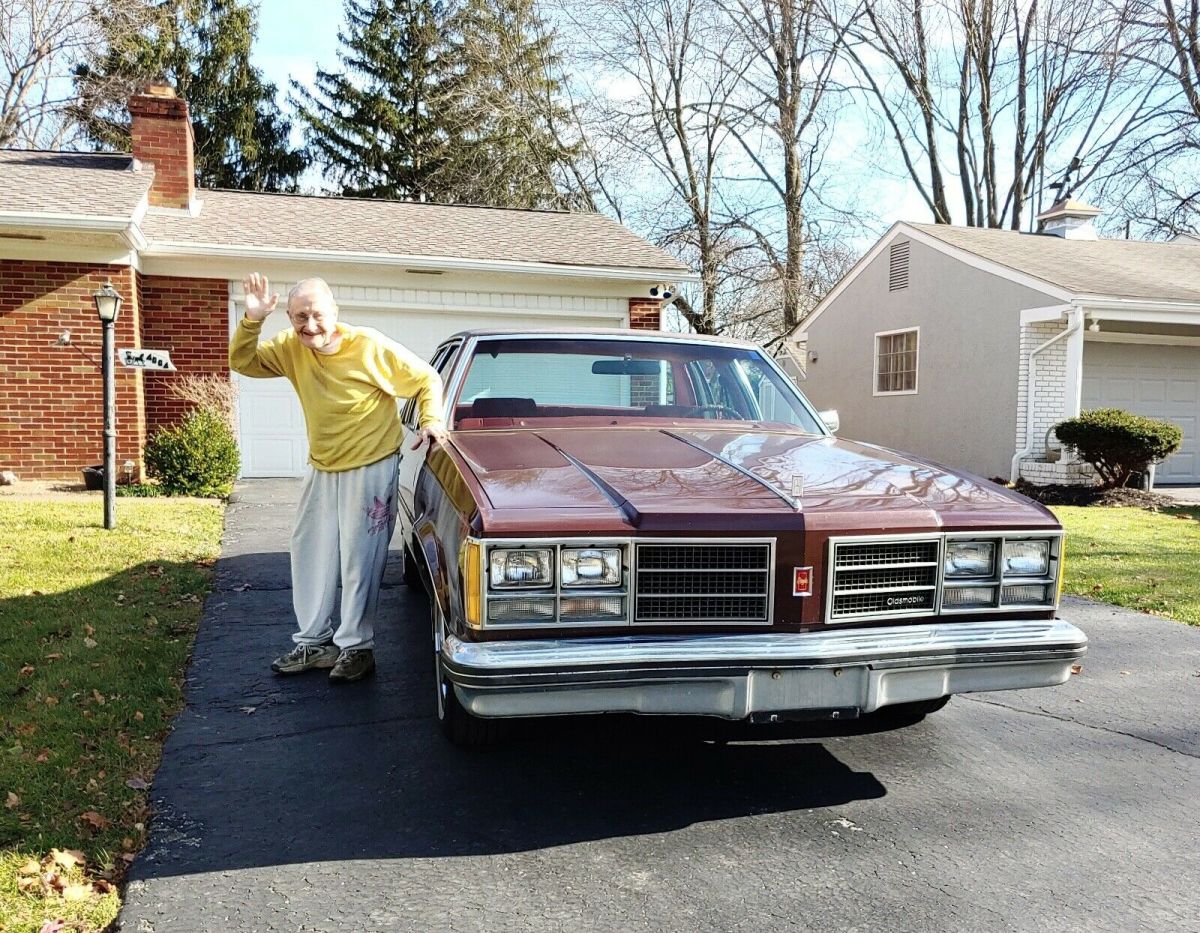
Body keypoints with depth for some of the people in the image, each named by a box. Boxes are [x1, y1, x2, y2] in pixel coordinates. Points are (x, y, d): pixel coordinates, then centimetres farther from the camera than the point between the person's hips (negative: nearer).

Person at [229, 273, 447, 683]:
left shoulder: (371, 346, -19)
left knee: (360, 561, 0)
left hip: (370, 468, -6)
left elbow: (427, 380, -10)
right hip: (321, 469, 6)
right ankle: (314, 642, 25)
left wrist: (431, 420, -24)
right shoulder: (291, 348, -4)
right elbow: (243, 362, -1)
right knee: (310, 556, 12)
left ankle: (356, 647, 12)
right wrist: (252, 320, -16)